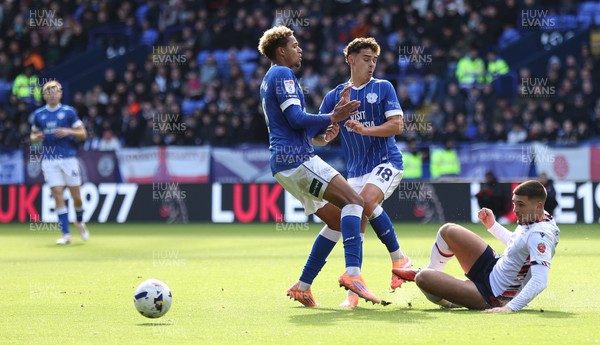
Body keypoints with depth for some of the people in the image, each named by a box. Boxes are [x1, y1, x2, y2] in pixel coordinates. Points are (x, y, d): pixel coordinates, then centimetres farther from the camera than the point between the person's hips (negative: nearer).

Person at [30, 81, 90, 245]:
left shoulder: (69, 111, 2)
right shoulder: (39, 114, 9)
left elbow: (83, 134, 2)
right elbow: (33, 135, 19)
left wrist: (68, 132, -16)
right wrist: (36, 138, -5)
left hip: (68, 158, -1)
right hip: (49, 160, 1)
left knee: (76, 196, 2)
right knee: (58, 196, -6)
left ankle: (80, 222, 32)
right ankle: (66, 234, -4)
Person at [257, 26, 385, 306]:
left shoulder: (270, 79, 26)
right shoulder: (283, 74, -5)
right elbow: (295, 118, -16)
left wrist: (323, 127, 17)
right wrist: (332, 119, -10)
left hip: (282, 164, 10)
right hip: (296, 158, -10)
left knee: (337, 221, 12)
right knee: (353, 201, -21)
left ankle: (302, 287, 9)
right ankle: (352, 272, -38)